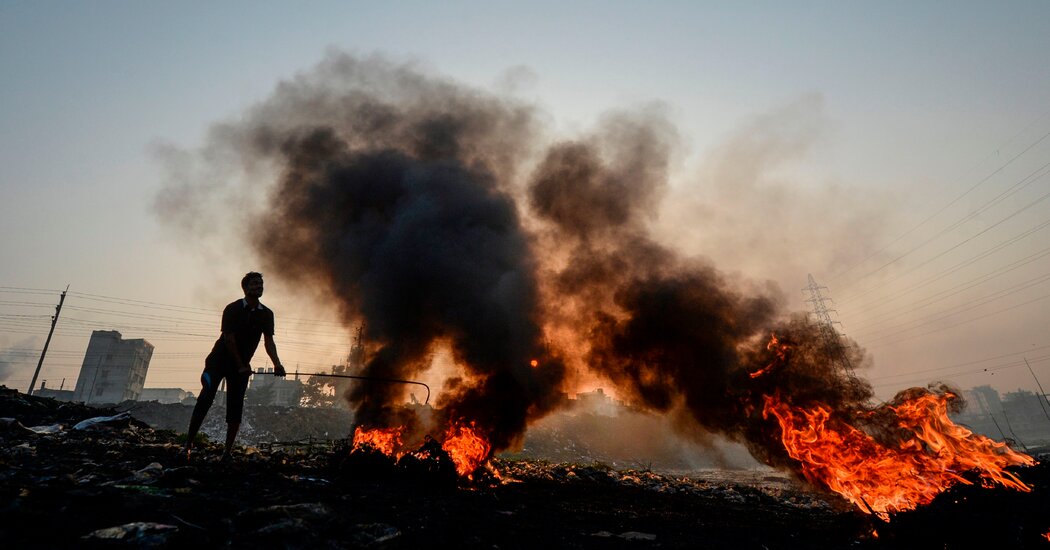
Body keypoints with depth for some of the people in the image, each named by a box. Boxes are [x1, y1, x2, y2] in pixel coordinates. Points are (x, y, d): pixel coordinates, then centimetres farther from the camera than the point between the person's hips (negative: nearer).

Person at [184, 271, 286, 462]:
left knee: (235, 407, 0)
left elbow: (269, 341, -7)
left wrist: (277, 364, -23)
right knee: (205, 399, -13)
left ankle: (227, 451, 4)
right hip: (220, 359, -3)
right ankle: (188, 444, -4)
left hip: (242, 365, 3)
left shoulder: (266, 314, 1)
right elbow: (229, 339, -14)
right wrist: (241, 366, -18)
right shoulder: (233, 309, -9)